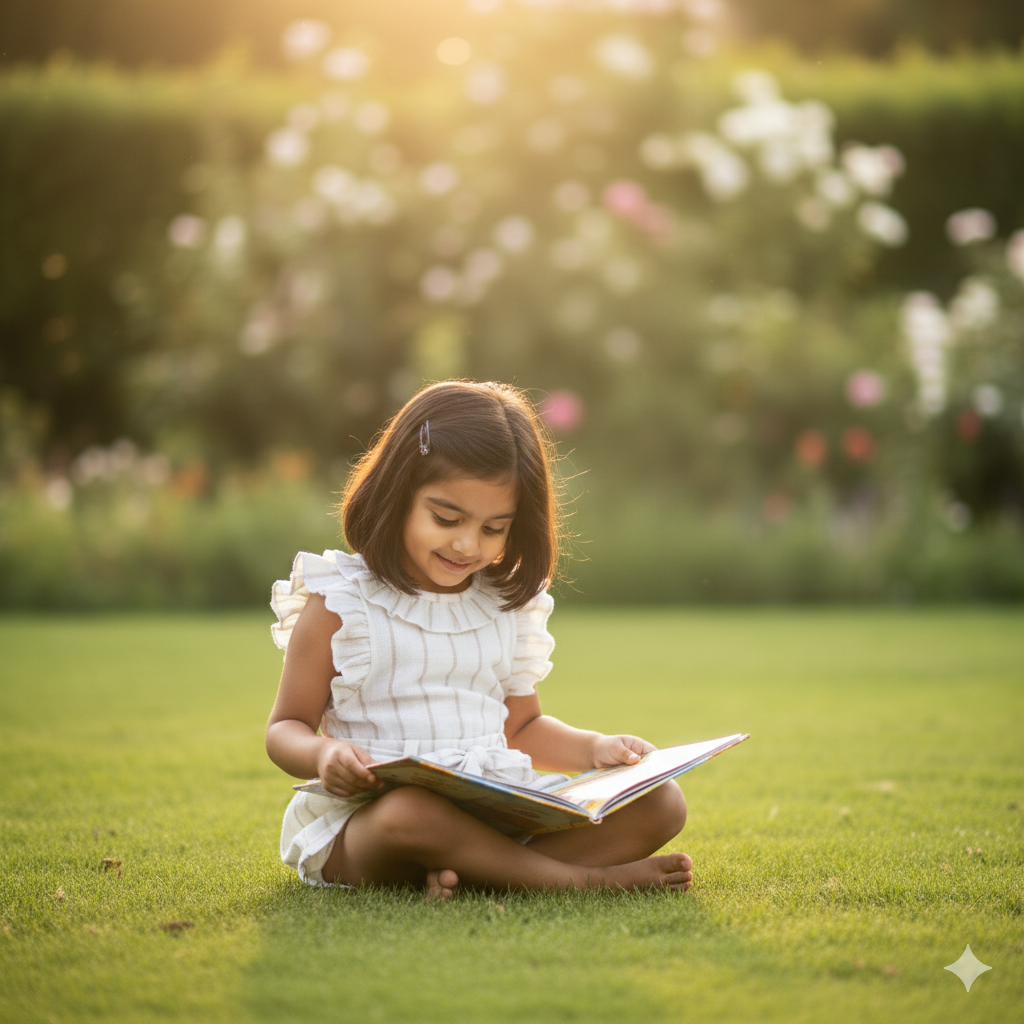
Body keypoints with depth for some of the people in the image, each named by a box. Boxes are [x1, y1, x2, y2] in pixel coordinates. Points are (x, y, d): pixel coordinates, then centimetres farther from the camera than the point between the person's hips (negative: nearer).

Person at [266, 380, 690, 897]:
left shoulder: (508, 606, 15)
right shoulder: (339, 604, 0)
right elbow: (286, 729, 3)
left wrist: (593, 748, 4)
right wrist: (324, 753, -21)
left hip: (499, 813, 5)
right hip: (364, 819, -5)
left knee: (661, 801, -12)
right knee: (410, 814, -42)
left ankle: (474, 870, -30)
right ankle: (587, 879, -25)